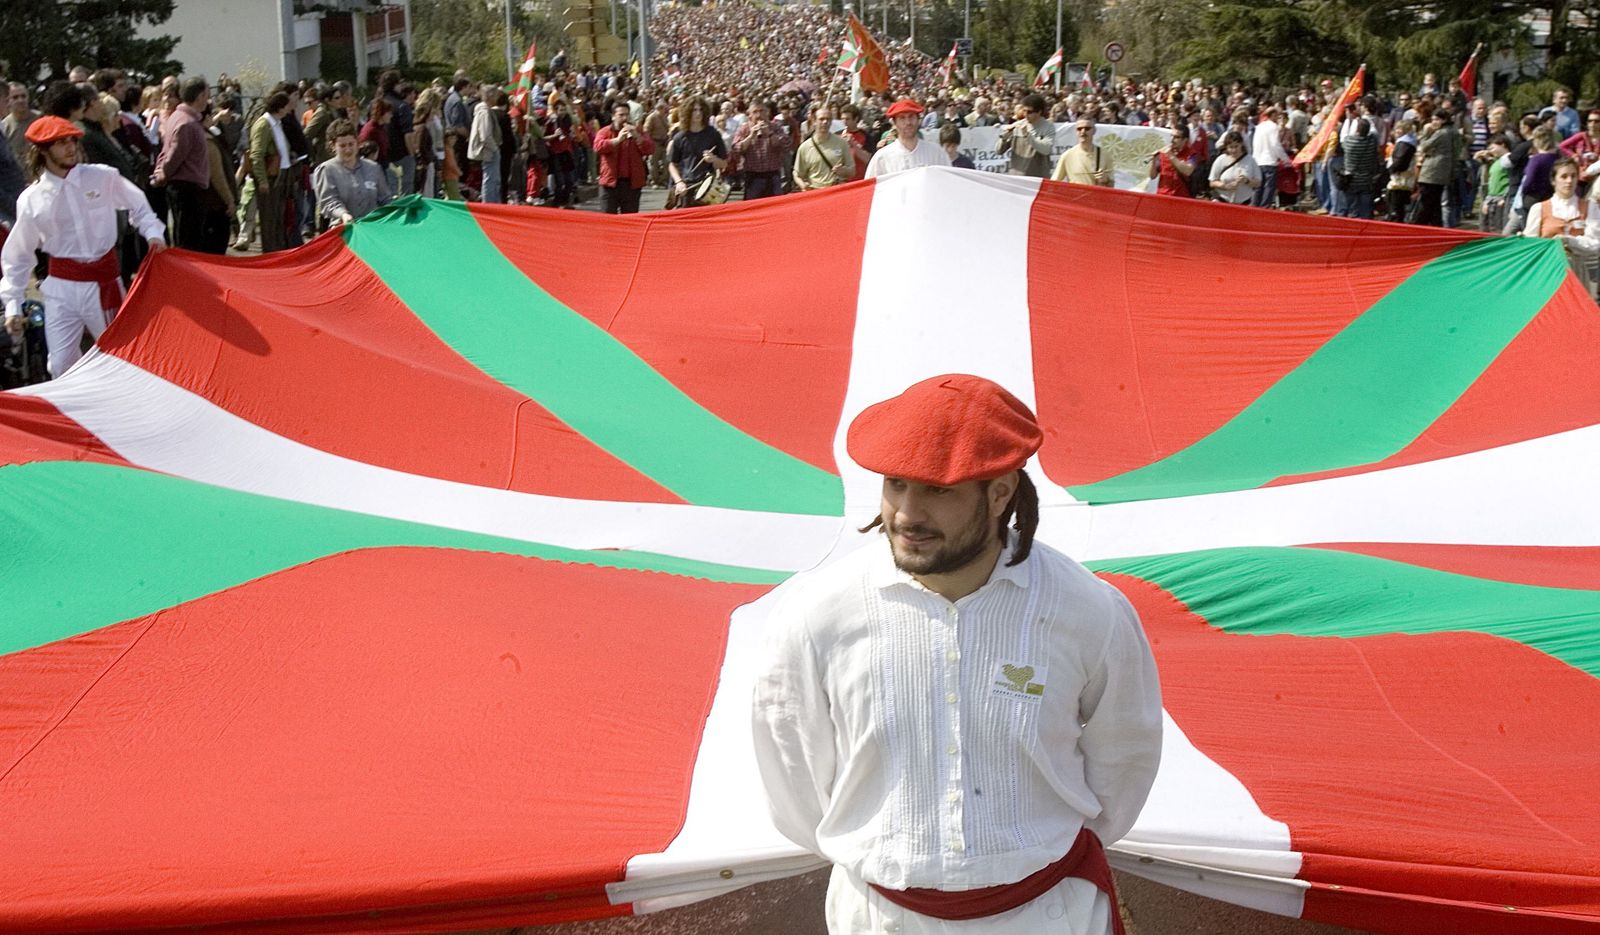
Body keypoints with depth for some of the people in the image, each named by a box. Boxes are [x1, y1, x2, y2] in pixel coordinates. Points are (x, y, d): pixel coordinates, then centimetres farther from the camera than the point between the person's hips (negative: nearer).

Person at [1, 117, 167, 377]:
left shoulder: (103, 178, -5)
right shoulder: (32, 199, -3)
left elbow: (139, 206, 12)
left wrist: (153, 233, -7)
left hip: (104, 282, 0)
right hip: (62, 288, 0)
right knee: (61, 366, 0)